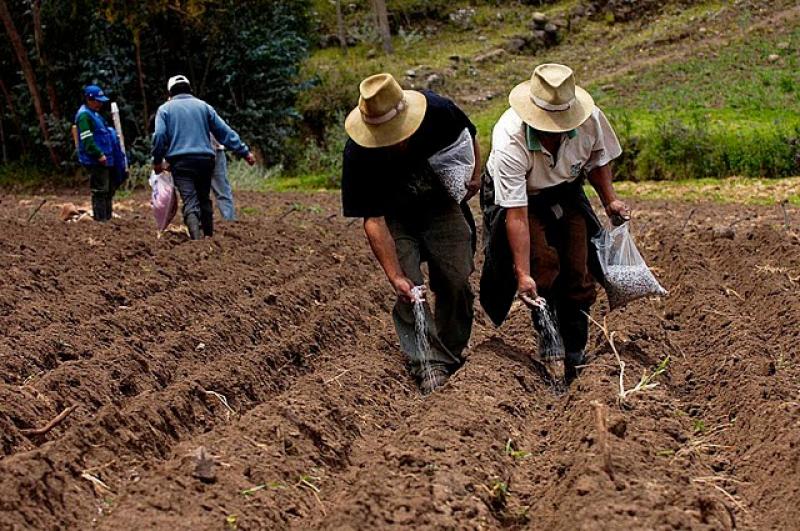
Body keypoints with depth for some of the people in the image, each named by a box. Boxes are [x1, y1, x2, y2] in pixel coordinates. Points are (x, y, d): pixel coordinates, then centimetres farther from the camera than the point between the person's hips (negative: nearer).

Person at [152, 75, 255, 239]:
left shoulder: (165, 109, 8)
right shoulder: (203, 106, 14)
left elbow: (159, 136, -5)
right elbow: (224, 131, 10)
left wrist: (157, 161, 7)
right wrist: (244, 151, 11)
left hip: (180, 161, -3)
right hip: (205, 159, 3)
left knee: (190, 202, -12)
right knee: (204, 200, 19)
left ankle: (196, 238, -30)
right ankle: (209, 236, 22)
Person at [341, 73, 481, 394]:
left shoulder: (438, 111, -28)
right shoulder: (358, 156, -33)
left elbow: (468, 135, -1)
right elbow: (373, 220, -28)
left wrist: (474, 174, 0)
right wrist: (395, 276, -34)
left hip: (442, 206, 2)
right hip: (396, 219, -2)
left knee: (456, 281, -2)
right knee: (409, 291, -15)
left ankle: (453, 354, 17)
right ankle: (430, 367, -11)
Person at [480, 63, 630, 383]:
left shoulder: (590, 119, -26)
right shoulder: (509, 142, -38)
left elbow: (598, 160, 1)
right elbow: (517, 214, -37)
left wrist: (610, 201, -7)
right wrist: (523, 275, -37)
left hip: (565, 193, 4)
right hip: (514, 197, -4)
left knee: (578, 271, -3)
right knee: (542, 264, -25)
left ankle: (575, 357, 11)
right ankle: (548, 342, -6)